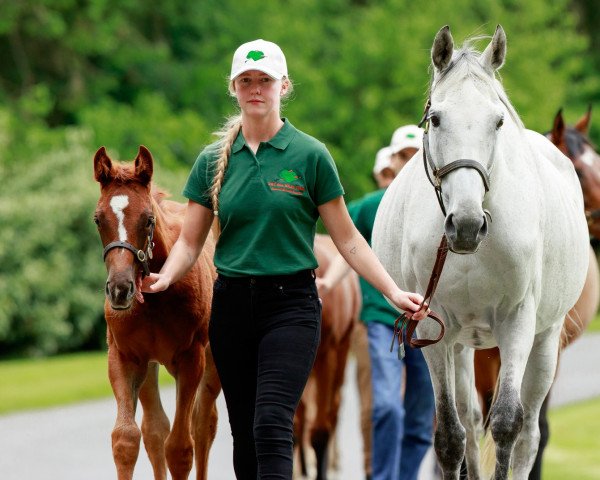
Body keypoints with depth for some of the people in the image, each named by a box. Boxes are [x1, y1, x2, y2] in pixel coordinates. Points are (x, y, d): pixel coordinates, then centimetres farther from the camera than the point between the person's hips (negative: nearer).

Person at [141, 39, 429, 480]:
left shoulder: (310, 155, -1)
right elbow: (190, 241, 6)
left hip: (290, 303, -4)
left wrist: (393, 291, -8)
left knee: (272, 426, -19)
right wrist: (163, 278, -14)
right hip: (232, 304, 4)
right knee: (244, 434, 8)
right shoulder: (214, 160, 7)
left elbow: (347, 239, 1)